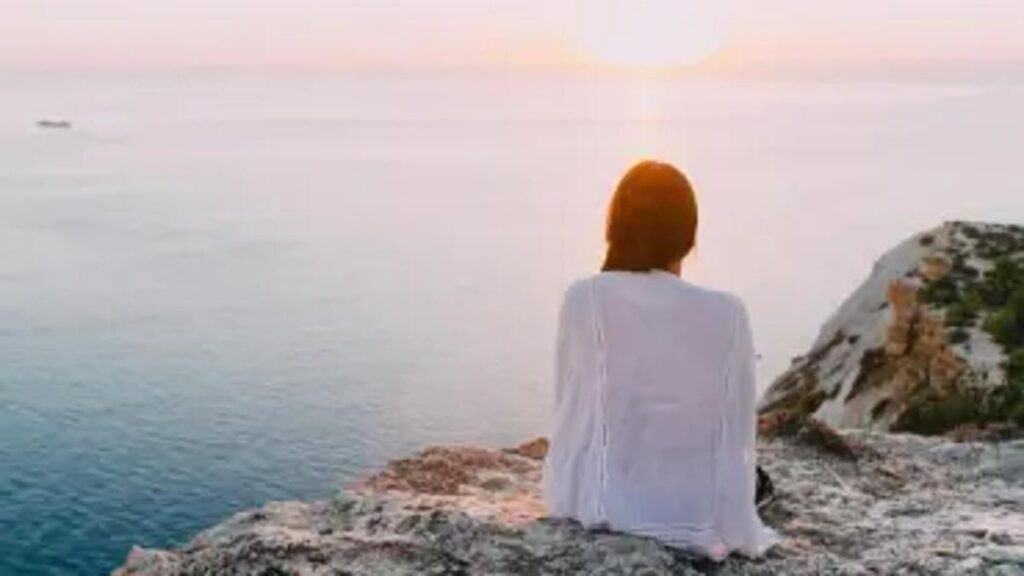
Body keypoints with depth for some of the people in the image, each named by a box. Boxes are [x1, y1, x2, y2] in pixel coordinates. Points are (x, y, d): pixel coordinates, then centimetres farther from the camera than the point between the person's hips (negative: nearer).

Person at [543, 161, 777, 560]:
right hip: (699, 519, 1)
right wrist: (733, 523, 12)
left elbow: (570, 409, -5)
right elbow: (739, 434, -6)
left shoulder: (584, 299, -11)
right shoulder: (727, 314, -10)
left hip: (601, 508, 0)